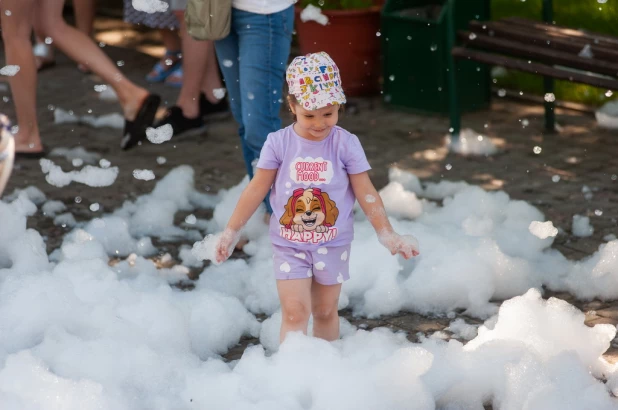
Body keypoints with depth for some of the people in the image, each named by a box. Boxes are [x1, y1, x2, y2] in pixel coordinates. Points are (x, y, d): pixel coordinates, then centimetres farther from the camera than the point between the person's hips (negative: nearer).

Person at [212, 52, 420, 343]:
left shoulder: (346, 145, -9)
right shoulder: (279, 144, -9)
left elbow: (366, 194, -4)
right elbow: (257, 189, -3)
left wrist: (387, 235, -7)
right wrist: (231, 231, -2)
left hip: (332, 245, 1)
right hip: (289, 245, -1)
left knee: (325, 311, 13)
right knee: (294, 312, -8)